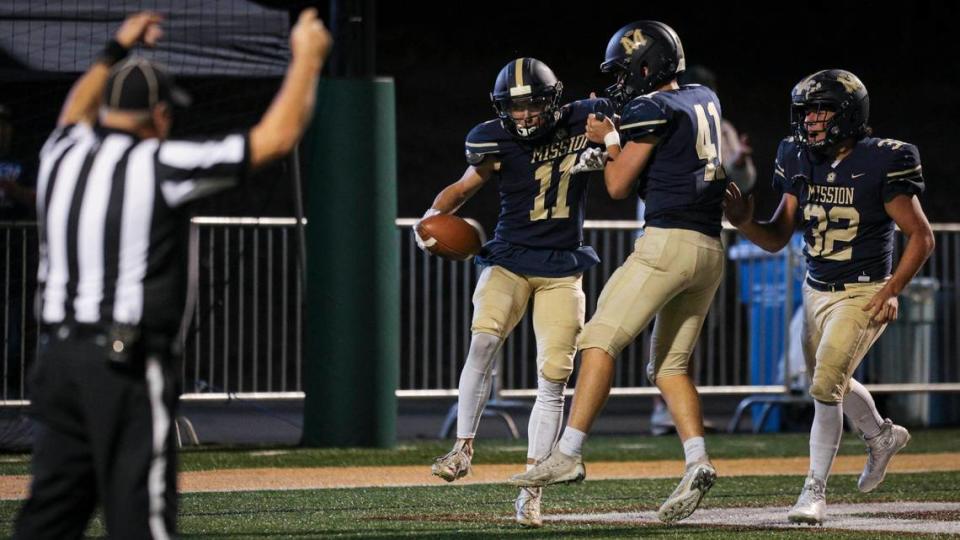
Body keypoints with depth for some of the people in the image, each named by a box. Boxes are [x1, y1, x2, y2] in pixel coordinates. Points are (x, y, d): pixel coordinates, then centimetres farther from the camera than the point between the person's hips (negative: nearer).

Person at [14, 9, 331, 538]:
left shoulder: (62, 154, 10)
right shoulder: (160, 164, -8)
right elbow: (276, 136, -4)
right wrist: (307, 58, 10)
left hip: (56, 356, 7)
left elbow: (75, 115, 38)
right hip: (128, 363, -7)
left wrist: (115, 51, 47)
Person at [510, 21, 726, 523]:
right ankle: (696, 461, -4)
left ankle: (569, 453, -15)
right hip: (710, 251, 8)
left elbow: (619, 185, -2)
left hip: (667, 241, -8)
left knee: (600, 339, -8)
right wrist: (615, 136, 25)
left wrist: (608, 140, 14)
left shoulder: (650, 110, -6)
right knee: (670, 365, 13)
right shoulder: (705, 100, 17)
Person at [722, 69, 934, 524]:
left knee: (825, 387, -17)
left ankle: (815, 490, -6)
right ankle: (882, 436, 51)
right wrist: (744, 222, -19)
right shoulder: (801, 161, -2)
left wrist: (892, 290, -22)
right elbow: (777, 238, 2)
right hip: (816, 292, 7)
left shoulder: (881, 162, -18)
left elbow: (921, 237, -12)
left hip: (864, 295, -7)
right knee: (832, 383, 23)